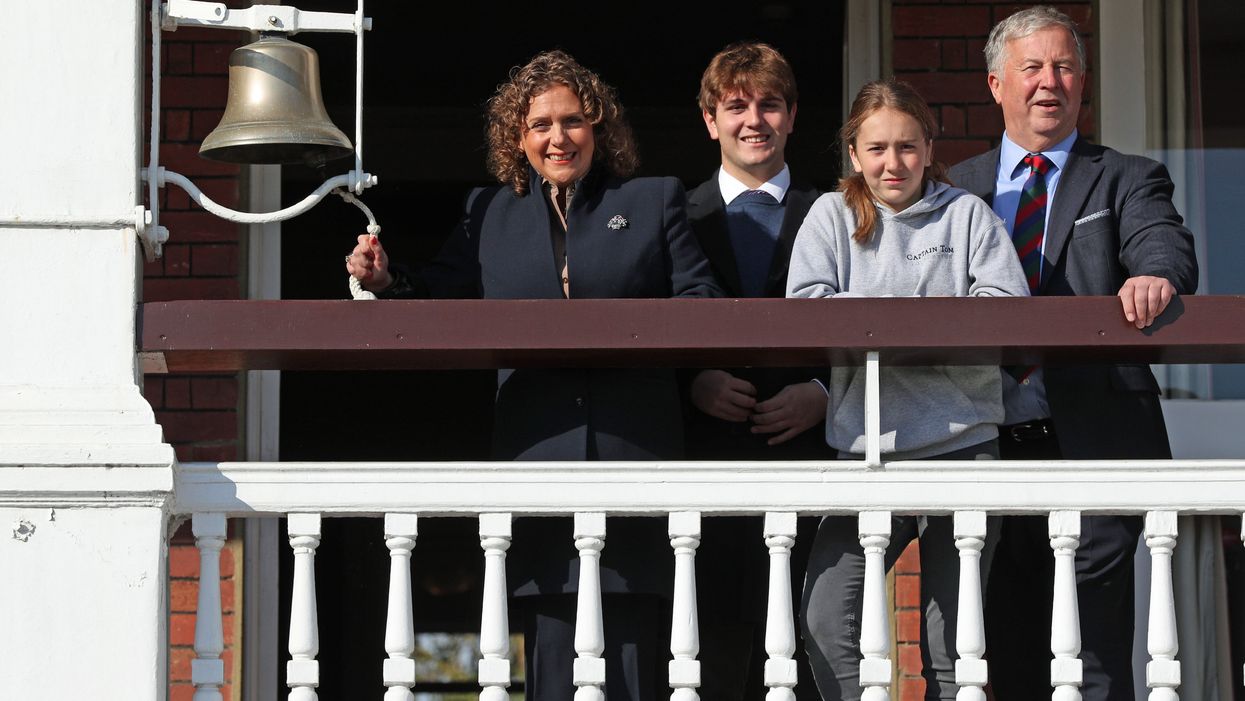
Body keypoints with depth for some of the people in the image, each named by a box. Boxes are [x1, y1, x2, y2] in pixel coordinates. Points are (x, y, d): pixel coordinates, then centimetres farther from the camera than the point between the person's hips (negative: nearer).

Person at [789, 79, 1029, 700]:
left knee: (950, 642, 2)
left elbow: (1008, 307, -4)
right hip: (864, 448, 0)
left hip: (960, 444, 0)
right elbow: (803, 309, -4)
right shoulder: (832, 215, 10)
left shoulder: (967, 214, 8)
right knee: (827, 624, -14)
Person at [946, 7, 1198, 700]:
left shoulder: (1127, 181, 9)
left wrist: (1156, 277, -35)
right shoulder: (957, 189, 17)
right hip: (989, 453, 3)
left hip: (1090, 453, -3)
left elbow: (1167, 247, -11)